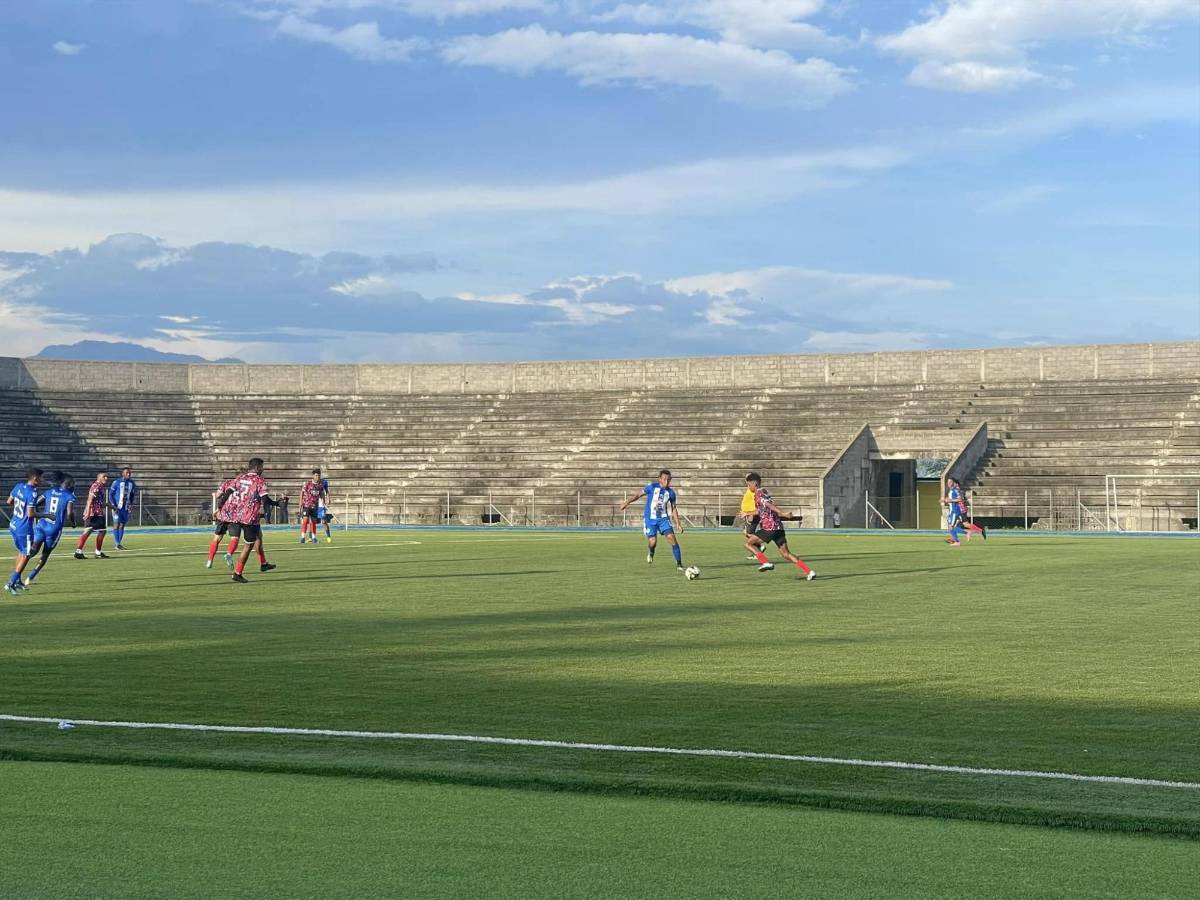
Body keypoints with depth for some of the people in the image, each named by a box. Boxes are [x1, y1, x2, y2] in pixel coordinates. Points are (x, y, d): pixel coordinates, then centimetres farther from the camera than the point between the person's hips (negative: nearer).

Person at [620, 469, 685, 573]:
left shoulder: (671, 492, 2)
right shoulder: (652, 487, -7)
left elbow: (673, 509, 10)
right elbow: (639, 495, -1)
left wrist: (678, 523, 5)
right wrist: (627, 503, -10)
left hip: (663, 518, 2)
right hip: (650, 519, -2)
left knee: (672, 537, -16)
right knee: (653, 542, -12)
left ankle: (679, 563, -9)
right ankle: (650, 552, 27)